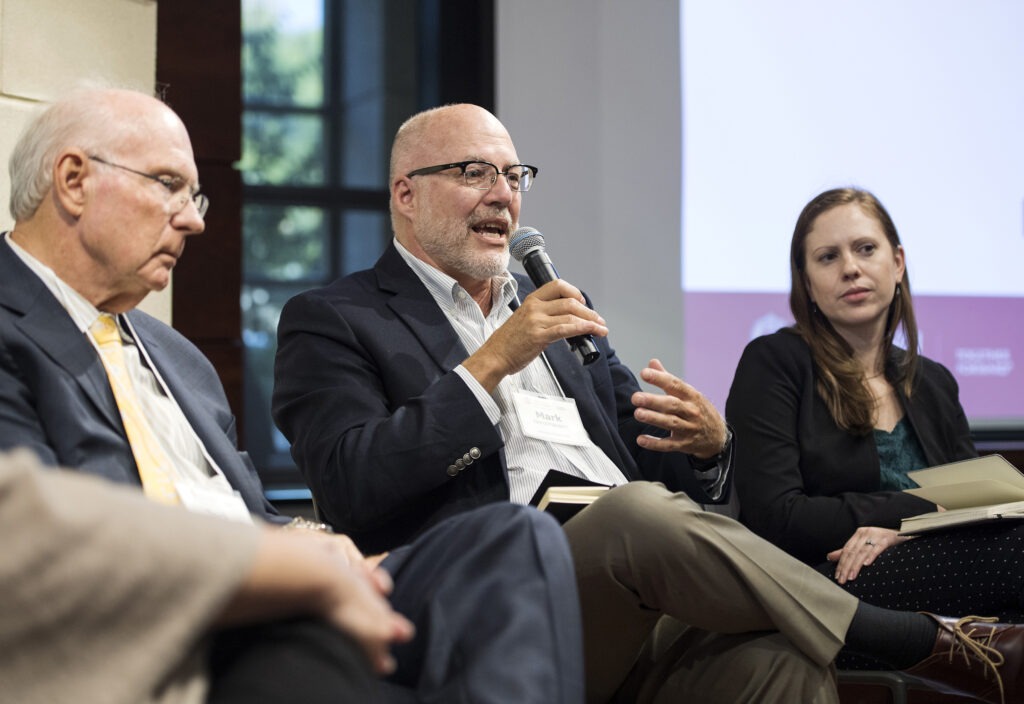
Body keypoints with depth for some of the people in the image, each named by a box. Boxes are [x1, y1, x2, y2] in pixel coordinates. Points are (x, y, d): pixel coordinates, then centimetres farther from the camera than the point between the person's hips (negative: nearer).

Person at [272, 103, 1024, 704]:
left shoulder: (548, 308, 27)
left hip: (636, 606, 5)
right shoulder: (330, 321, 10)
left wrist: (708, 447, -1)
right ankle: (925, 642, -17)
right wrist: (491, 363, -9)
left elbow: (667, 470, 24)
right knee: (642, 510, -32)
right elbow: (352, 489, -8)